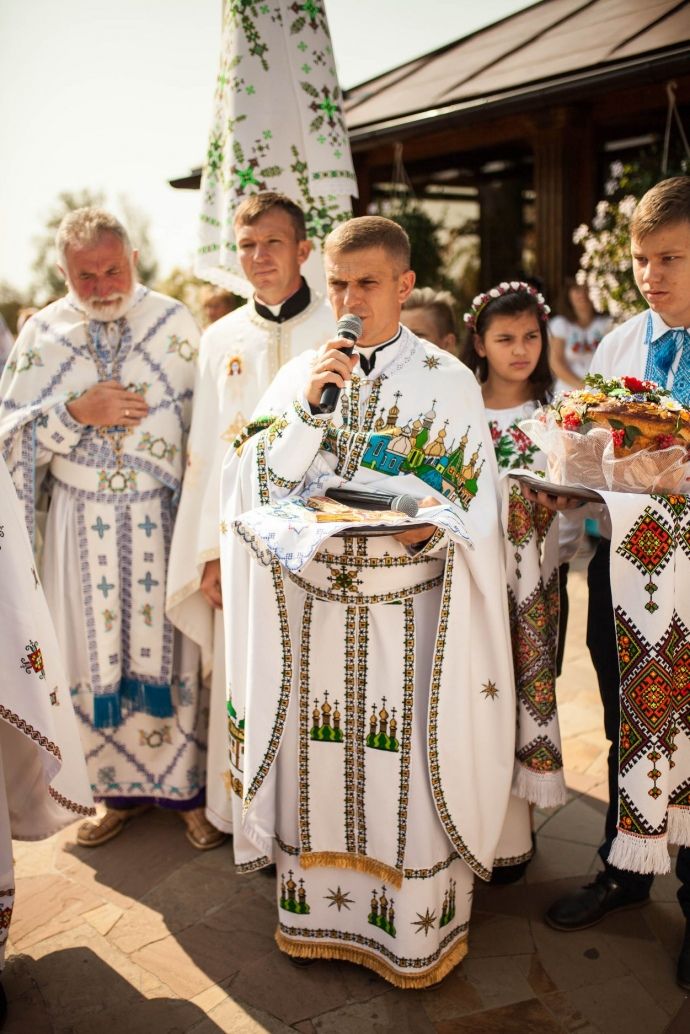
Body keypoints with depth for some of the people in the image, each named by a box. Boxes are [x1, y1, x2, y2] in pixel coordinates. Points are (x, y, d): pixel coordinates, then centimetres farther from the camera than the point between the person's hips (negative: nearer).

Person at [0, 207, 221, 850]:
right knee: (97, 652, 8)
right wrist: (76, 413, -15)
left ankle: (187, 786, 22)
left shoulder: (175, 324, -1)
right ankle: (121, 790, 26)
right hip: (82, 525, 2)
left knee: (171, 647, 5)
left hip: (164, 517, -1)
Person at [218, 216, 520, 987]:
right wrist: (307, 408, -13)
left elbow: (475, 507, -2)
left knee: (408, 765, 5)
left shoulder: (447, 380, -1)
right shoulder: (298, 375, 7)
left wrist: (431, 524, -23)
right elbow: (255, 485, -1)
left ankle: (417, 927, 28)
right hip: (313, 608, 3)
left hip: (408, 613, -2)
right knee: (317, 756, 13)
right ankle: (318, 909, 35)